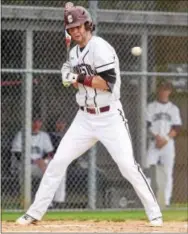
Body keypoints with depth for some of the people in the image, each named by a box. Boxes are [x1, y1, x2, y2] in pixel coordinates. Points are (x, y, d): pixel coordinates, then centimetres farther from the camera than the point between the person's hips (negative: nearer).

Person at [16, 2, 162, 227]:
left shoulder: (100, 48, -15)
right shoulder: (74, 52, 9)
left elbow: (108, 83, -23)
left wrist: (81, 78, -24)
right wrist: (72, 78, -5)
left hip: (109, 117, -7)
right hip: (84, 118, 7)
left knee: (128, 165, -12)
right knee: (58, 162, 2)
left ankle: (154, 212, 0)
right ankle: (35, 212, 8)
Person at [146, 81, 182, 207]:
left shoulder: (173, 108, 11)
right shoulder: (151, 106, 9)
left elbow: (177, 128, 2)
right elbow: (147, 125, 0)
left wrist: (165, 139, -12)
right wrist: (157, 137, -14)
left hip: (168, 143, 1)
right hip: (154, 143, -1)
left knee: (168, 173, -1)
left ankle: (166, 201, -1)